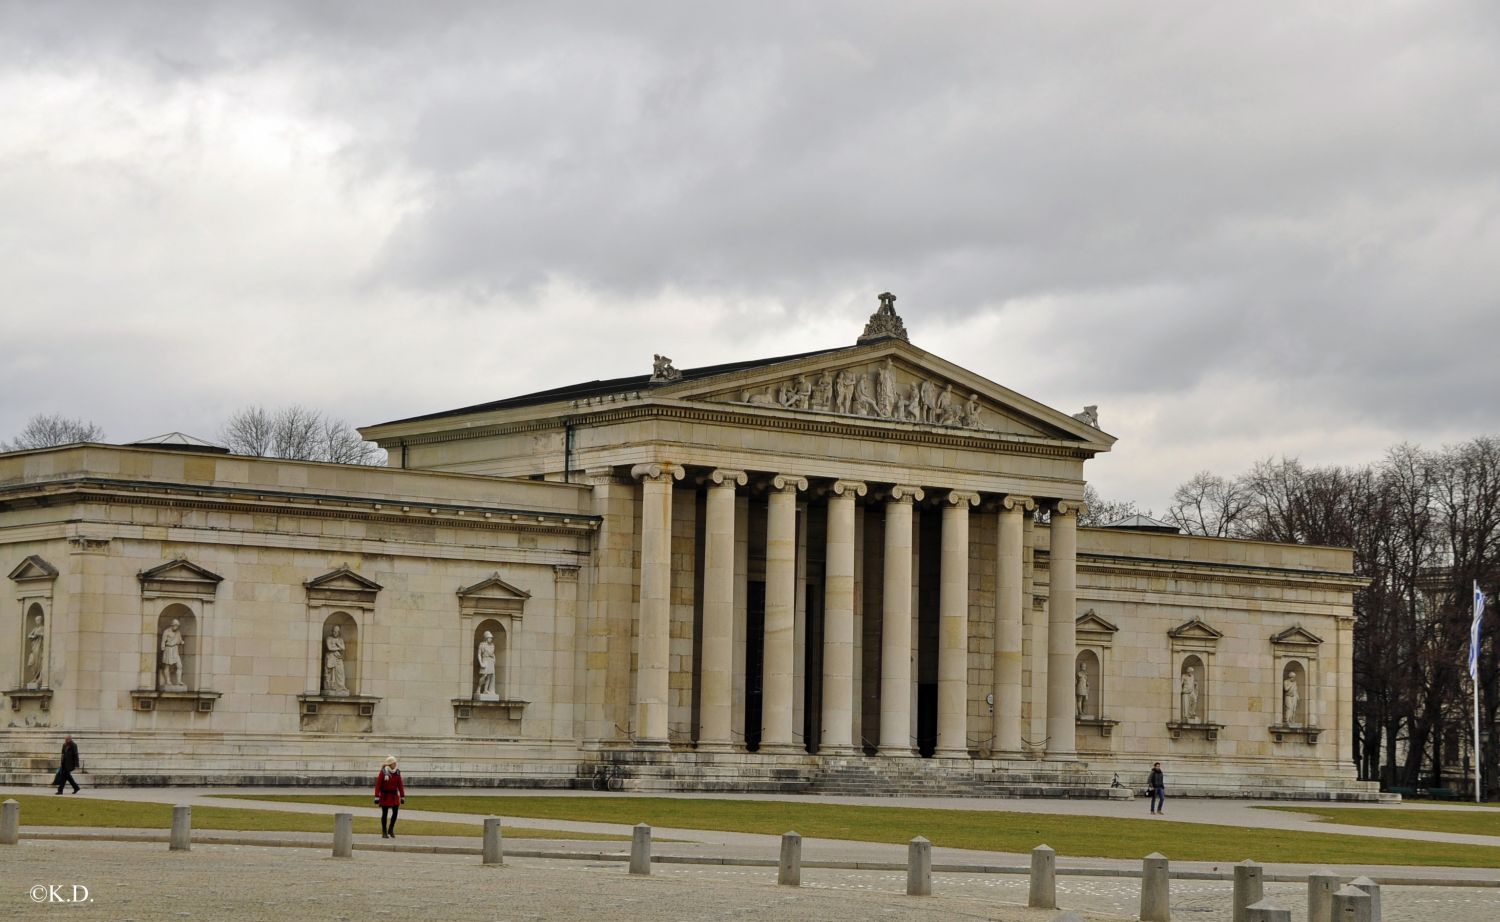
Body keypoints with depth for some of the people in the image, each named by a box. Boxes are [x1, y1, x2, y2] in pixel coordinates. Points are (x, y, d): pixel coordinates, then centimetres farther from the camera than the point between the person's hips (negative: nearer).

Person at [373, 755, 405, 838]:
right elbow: (378, 785, -12)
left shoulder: (397, 772, 2)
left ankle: (391, 829, 19)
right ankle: (384, 832, 11)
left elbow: (400, 785, 5)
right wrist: (377, 797, -16)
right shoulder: (383, 772, -11)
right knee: (385, 814, 2)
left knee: (395, 812, -1)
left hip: (394, 795, 4)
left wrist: (402, 796, 2)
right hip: (385, 796, -4)